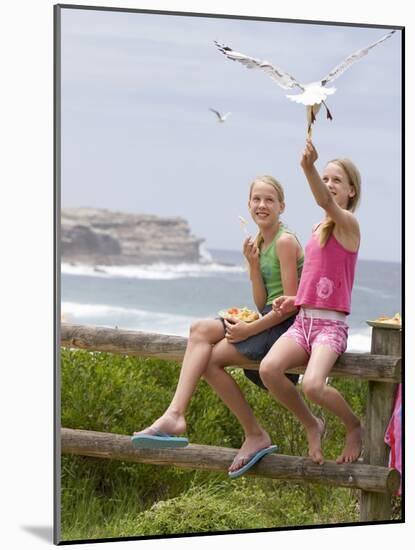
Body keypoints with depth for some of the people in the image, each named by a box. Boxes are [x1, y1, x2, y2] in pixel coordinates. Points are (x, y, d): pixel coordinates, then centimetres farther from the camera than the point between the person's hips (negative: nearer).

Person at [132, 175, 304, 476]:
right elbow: (263, 305, 11)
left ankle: (256, 436, -5)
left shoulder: (285, 241, -10)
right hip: (269, 320, 8)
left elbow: (291, 303, -15)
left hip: (288, 325, -8)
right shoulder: (258, 243, 17)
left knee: (211, 358, -18)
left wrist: (250, 329, -15)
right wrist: (253, 265, -2)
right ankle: (175, 415, -25)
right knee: (201, 330, -13)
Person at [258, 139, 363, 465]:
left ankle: (354, 426, 1)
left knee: (312, 385, -31)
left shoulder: (348, 225, -5)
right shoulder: (317, 229, 18)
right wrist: (295, 300, 8)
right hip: (303, 321, 6)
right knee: (269, 369, -24)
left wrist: (308, 168, -46)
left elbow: (326, 202, -28)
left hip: (331, 325, -6)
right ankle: (311, 426, 1)